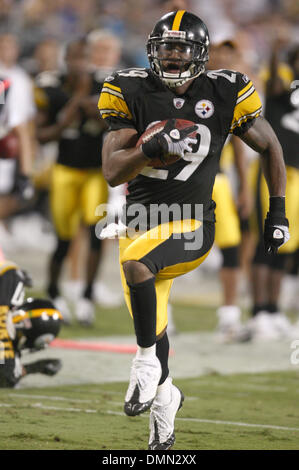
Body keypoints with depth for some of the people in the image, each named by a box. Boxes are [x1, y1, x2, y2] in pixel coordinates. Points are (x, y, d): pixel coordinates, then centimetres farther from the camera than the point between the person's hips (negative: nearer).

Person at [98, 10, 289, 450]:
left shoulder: (224, 95, -5)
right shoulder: (132, 94, -4)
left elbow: (270, 147, 11)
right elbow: (112, 172, -9)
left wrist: (278, 212, 8)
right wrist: (151, 150, -28)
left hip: (191, 225, -3)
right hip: (139, 221, 3)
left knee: (136, 262, -34)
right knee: (151, 327, 9)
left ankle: (147, 363, -17)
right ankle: (164, 395, 39)